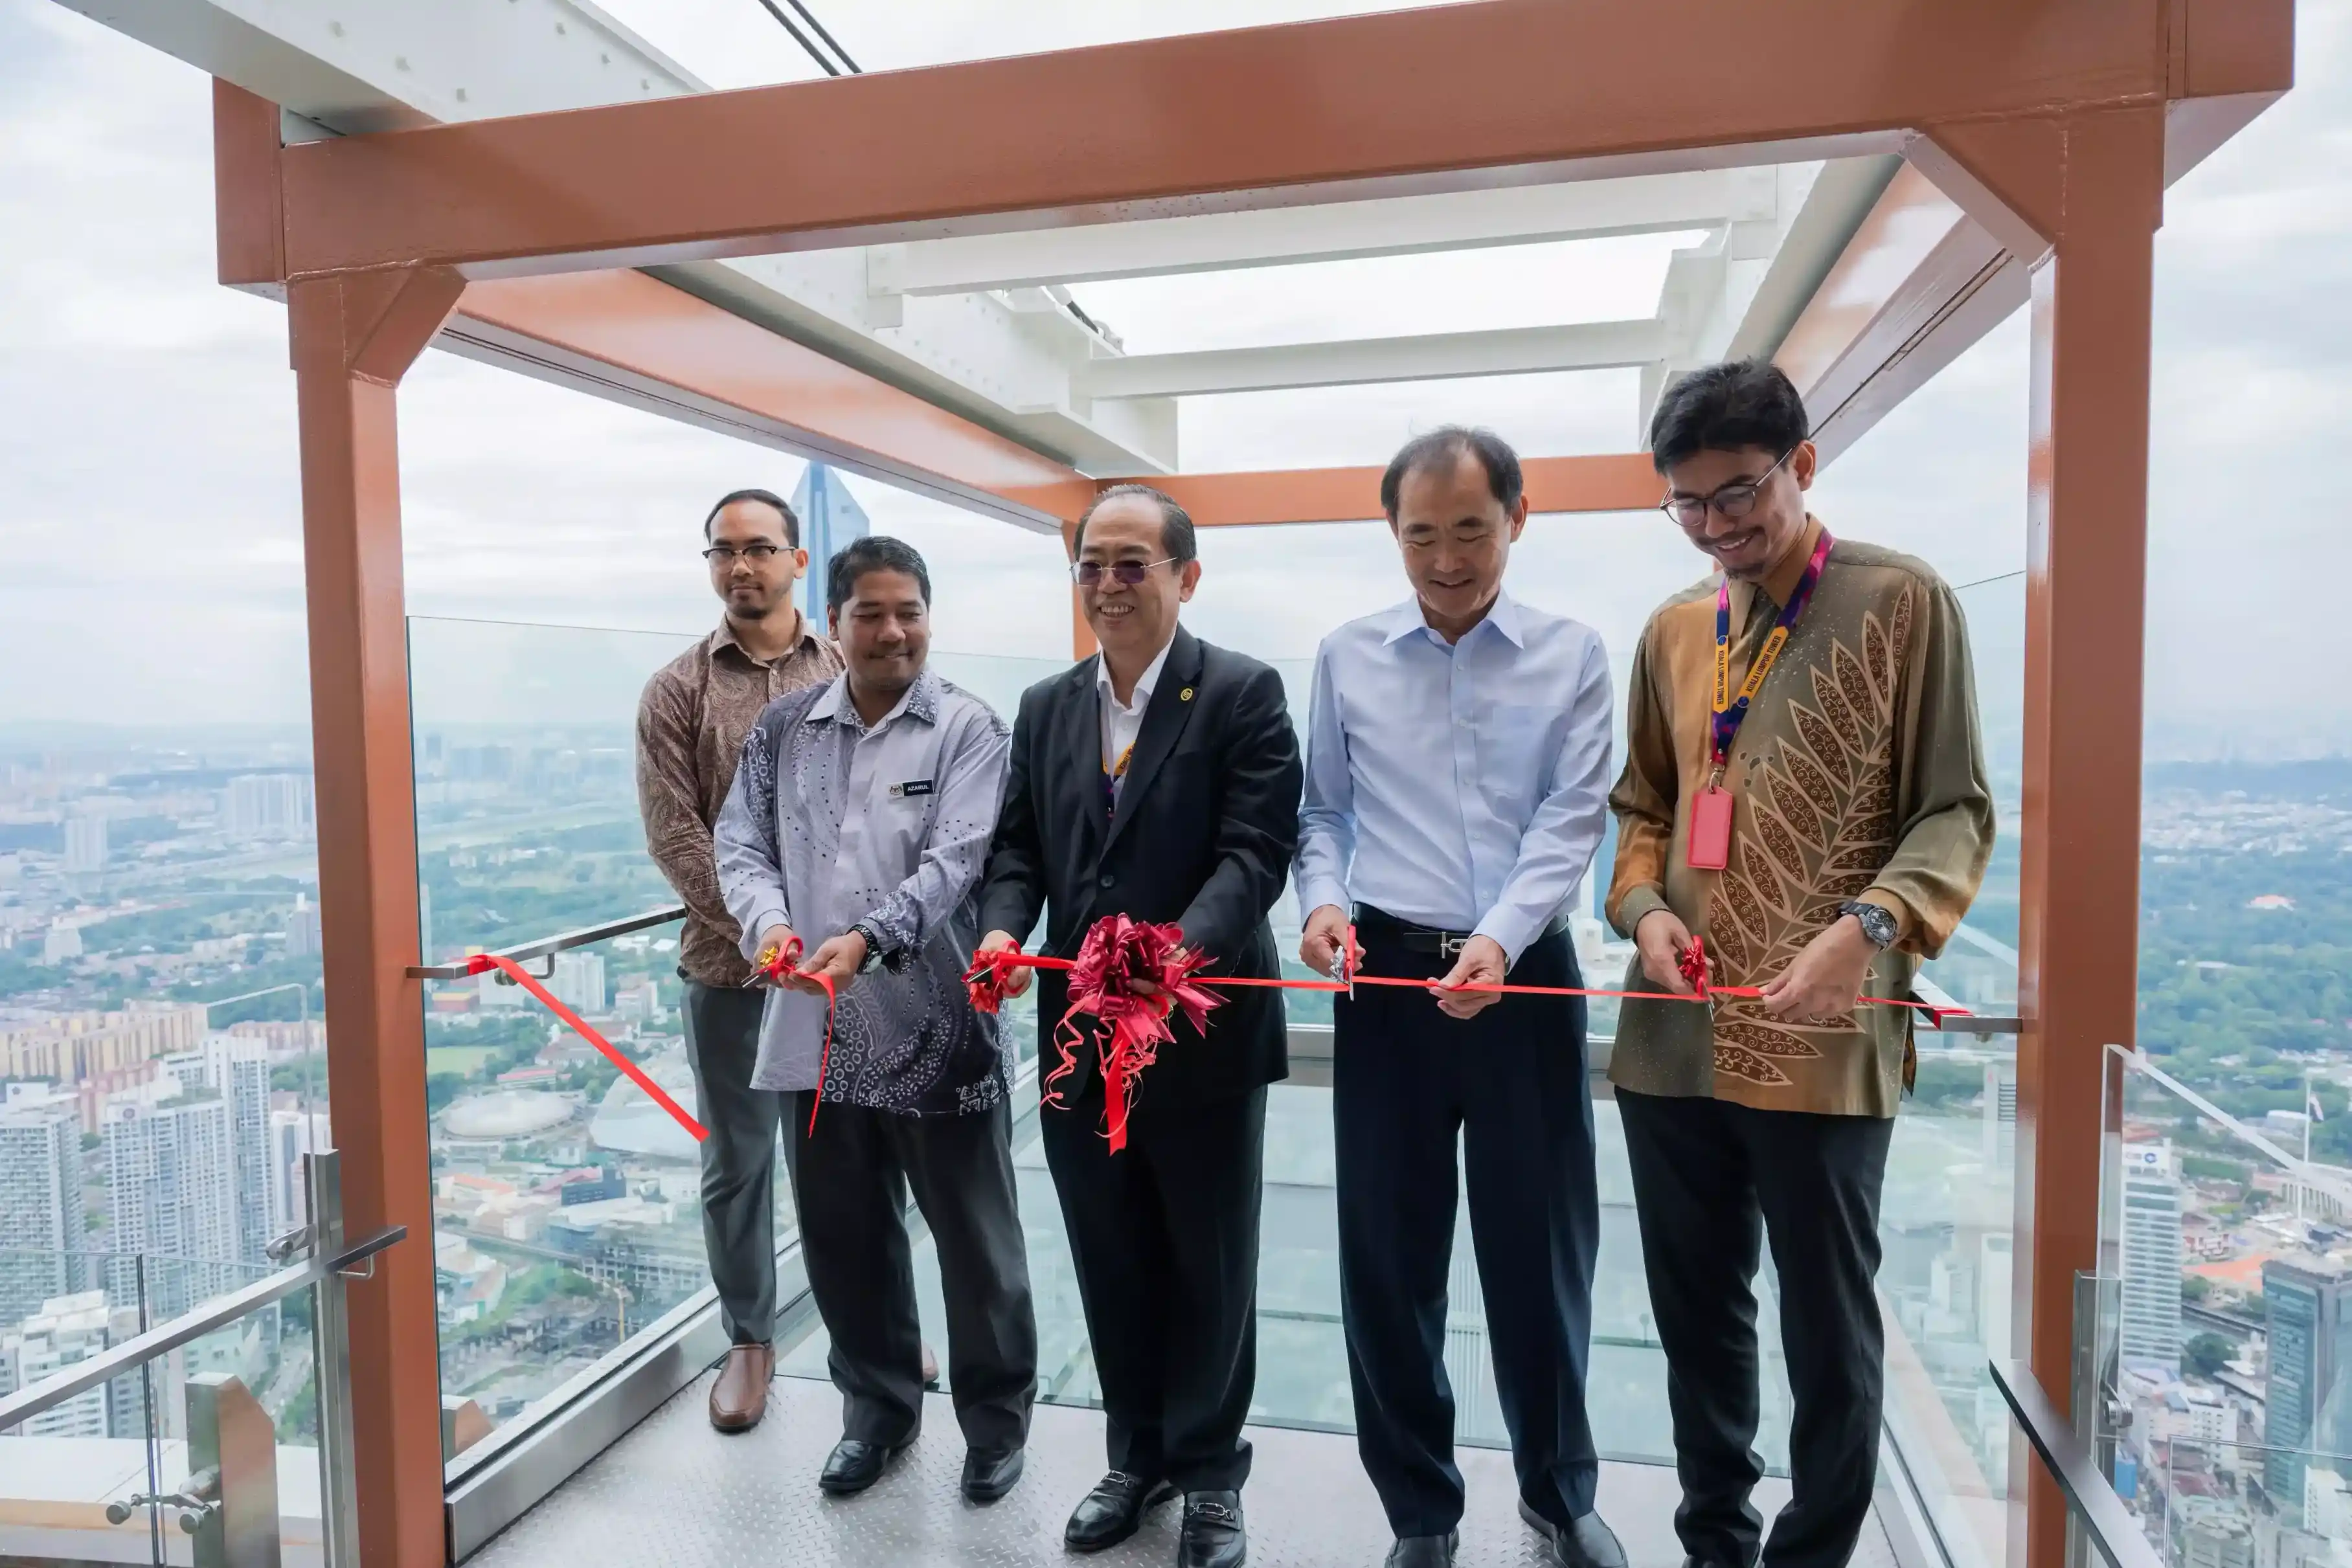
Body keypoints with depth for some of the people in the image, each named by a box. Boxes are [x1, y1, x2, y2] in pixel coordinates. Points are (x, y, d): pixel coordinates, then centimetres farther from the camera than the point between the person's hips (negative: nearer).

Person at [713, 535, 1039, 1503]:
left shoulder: (967, 730, -5)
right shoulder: (784, 727, 8)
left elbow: (952, 861, -16)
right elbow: (742, 843, 6)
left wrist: (866, 939, -30)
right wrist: (769, 922, -15)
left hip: (937, 1029, -4)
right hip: (817, 1027, 4)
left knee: (974, 1239, 10)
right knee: (843, 1237, 17)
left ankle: (996, 1419, 31)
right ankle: (878, 1408, 38)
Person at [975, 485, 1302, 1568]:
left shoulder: (1243, 694, -8)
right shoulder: (1044, 708, 9)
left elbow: (1256, 849, -17)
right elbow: (1018, 847, 8)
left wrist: (1182, 949, -32)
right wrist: (1003, 929, -12)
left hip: (1204, 1032, -4)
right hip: (1080, 1038, 5)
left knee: (1209, 1268, 13)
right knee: (1111, 1265, 18)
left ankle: (1209, 1470, 34)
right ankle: (1136, 1455, 39)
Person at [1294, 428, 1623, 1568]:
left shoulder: (1572, 656, 0)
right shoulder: (1347, 657, 5)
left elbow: (1571, 823, -8)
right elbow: (1324, 811, 8)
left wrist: (1499, 938, -23)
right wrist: (1324, 899, -12)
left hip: (1525, 974, -1)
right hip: (1387, 975, 1)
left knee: (1541, 1245, 11)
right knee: (1388, 1255, 9)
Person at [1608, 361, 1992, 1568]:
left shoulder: (1905, 603, -2)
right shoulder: (1673, 630, 12)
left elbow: (1954, 811, -5)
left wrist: (1868, 928, -21)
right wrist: (1644, 908, -2)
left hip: (1822, 1040, -4)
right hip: (1673, 1035, 5)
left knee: (1829, 1328, 8)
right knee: (1696, 1315, 16)